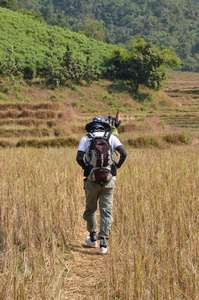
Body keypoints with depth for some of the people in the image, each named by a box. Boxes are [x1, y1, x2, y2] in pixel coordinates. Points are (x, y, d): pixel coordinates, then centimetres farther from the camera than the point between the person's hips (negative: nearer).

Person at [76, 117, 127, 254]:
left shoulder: (85, 139, 4)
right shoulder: (111, 137, 6)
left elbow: (79, 158, -8)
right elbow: (124, 153, -6)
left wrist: (86, 168, 11)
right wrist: (117, 166, 10)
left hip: (92, 181, 0)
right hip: (108, 181, 0)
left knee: (90, 209, 17)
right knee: (106, 211, 2)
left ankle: (93, 238, 27)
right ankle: (103, 241, -5)